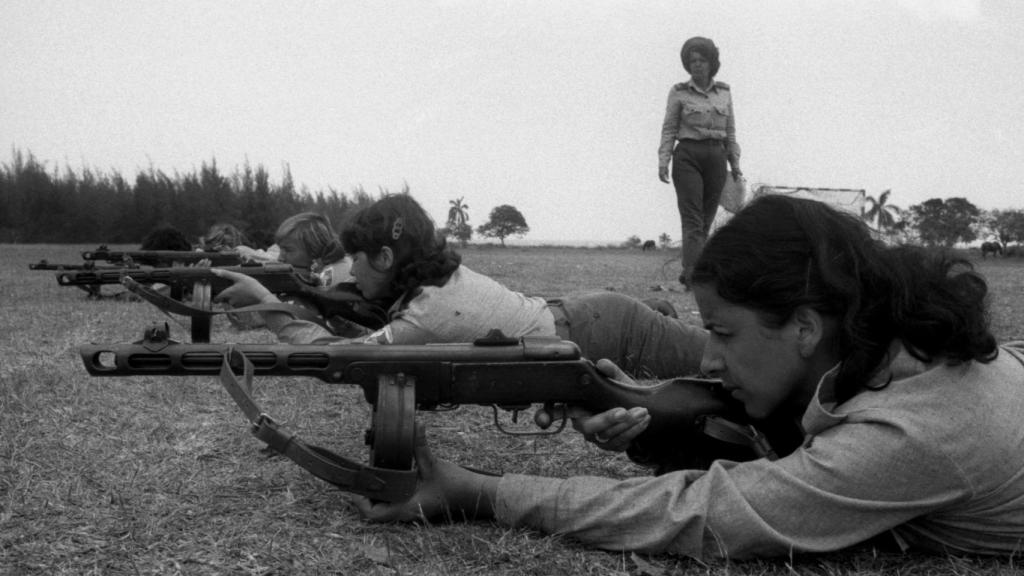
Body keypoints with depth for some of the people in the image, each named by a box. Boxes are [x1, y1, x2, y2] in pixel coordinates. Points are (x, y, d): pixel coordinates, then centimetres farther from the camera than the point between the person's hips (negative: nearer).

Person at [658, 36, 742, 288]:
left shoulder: (724, 91, 12)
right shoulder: (679, 92, 3)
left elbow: (730, 131, 15)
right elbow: (669, 129, 2)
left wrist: (735, 162, 11)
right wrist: (663, 161, -8)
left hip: (716, 157, 4)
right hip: (687, 155, -3)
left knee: (706, 219, 4)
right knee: (692, 219, -12)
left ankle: (689, 272, 12)